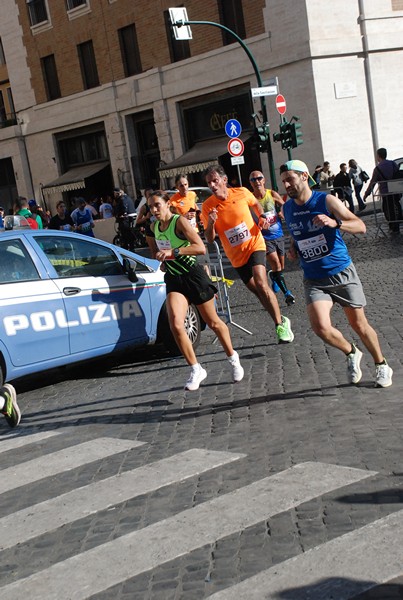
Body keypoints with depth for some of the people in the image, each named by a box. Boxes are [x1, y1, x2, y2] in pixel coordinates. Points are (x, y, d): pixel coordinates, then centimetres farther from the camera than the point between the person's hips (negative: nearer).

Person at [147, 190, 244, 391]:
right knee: (176, 325, -17)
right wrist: (161, 256, 11)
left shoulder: (180, 221, -15)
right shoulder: (154, 226, 7)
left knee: (213, 323, 9)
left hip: (193, 276, -5)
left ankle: (233, 358, 34)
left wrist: (173, 252, -33)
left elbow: (201, 247, -27)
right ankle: (196, 370, -3)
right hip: (173, 279, 5)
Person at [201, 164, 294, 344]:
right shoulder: (207, 206, -10)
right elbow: (210, 239, -7)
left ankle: (280, 325, -14)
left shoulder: (241, 193, -10)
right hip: (236, 256, 3)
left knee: (261, 283, -23)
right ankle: (281, 321, 30)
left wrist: (261, 217, -2)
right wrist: (210, 222, -25)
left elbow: (255, 204, 15)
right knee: (258, 292, 11)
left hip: (254, 245, -3)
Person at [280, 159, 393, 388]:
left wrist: (334, 223, -32)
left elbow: (361, 226, -15)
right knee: (321, 327, -18)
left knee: (359, 324, 6)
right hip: (314, 280, 3)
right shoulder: (287, 209, 5)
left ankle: (382, 365, 30)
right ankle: (351, 353, 12)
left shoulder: (327, 201, -10)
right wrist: (294, 248, 4)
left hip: (342, 273, -3)